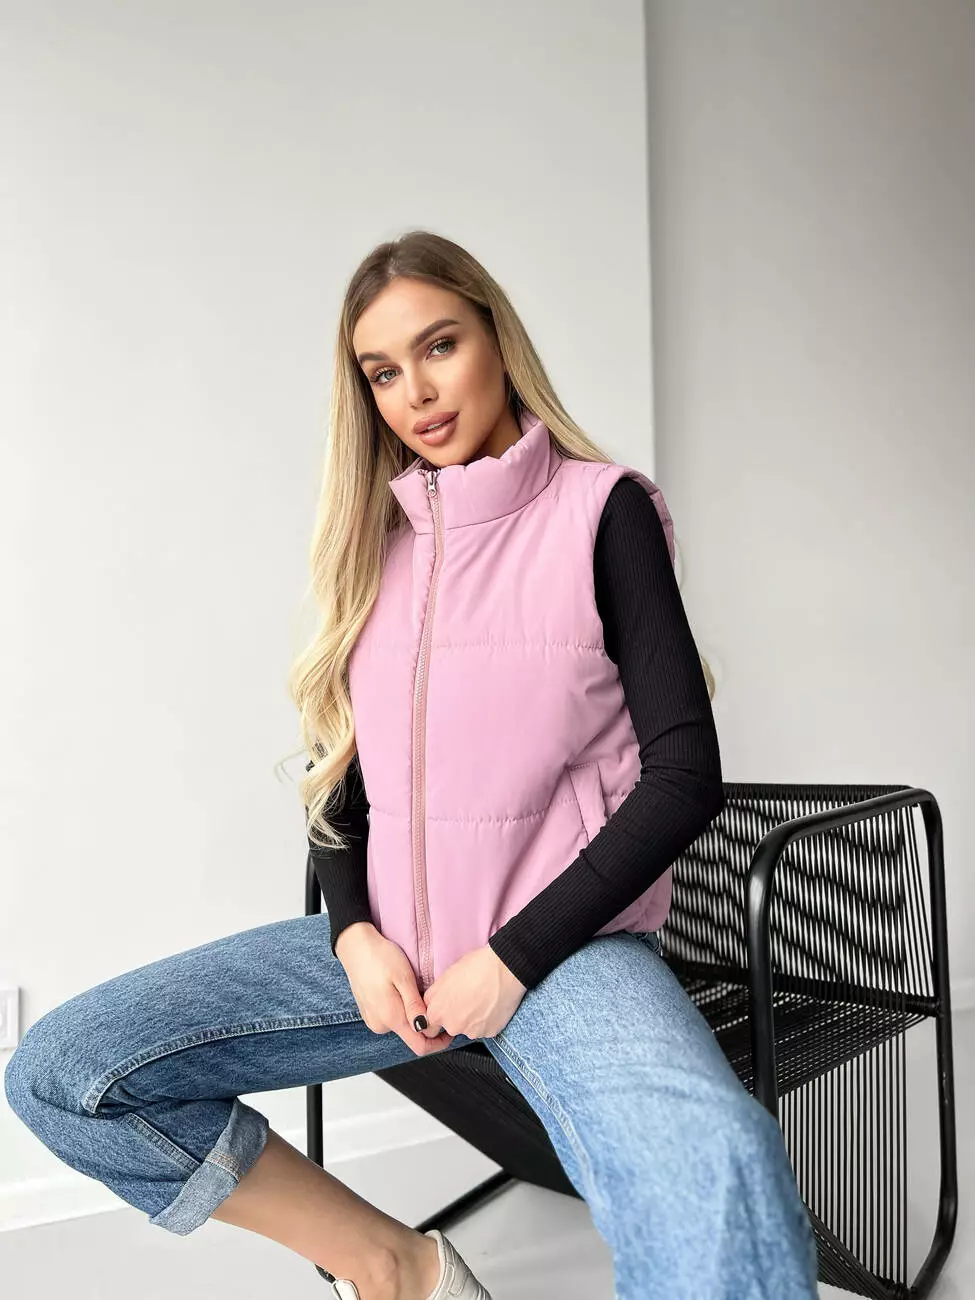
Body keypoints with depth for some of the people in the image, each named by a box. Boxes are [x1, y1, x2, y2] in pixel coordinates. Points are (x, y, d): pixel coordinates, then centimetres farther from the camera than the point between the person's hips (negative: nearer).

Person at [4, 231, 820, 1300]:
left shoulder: (599, 507, -3)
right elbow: (342, 772, 13)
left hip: (561, 940, -5)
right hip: (388, 942, 6)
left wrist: (515, 955, -12)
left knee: (721, 1182, -37)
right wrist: (354, 933, -4)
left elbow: (685, 775, -8)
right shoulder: (377, 536, 11)